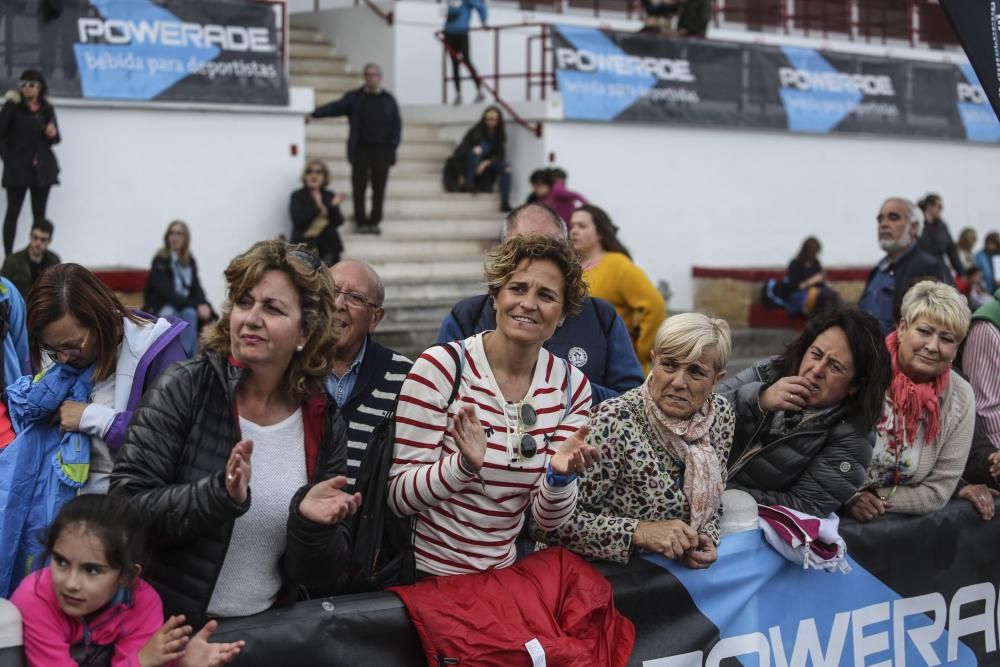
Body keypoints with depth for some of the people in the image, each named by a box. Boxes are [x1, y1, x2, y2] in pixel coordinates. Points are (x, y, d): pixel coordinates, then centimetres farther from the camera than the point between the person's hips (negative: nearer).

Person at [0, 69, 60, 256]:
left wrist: (53, 134, -9)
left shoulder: (47, 110, 9)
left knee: (39, 214, 5)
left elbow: (56, 139, 13)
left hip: (42, 168, 3)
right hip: (18, 167, -3)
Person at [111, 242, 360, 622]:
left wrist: (310, 522, -18)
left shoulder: (324, 427, -1)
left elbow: (315, 574, 1)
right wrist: (220, 496, -26)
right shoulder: (185, 388, -7)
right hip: (165, 622, -1)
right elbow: (125, 506, -14)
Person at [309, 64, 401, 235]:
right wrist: (314, 114, -18)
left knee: (379, 188, 1)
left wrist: (393, 144, -3)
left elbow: (397, 124, 9)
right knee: (359, 187, 0)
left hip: (382, 150, 1)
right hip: (361, 149, -1)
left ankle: (374, 221, 9)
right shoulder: (355, 98, 6)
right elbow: (335, 107, -5)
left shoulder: (388, 100, 9)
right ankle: (361, 222, 8)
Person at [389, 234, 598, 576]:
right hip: (428, 574, -3)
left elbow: (549, 519, 0)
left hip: (504, 571, 3)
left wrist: (560, 475, -19)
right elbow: (398, 497, -12)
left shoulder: (571, 385, -1)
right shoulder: (440, 367, -12)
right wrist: (465, 465, -28)